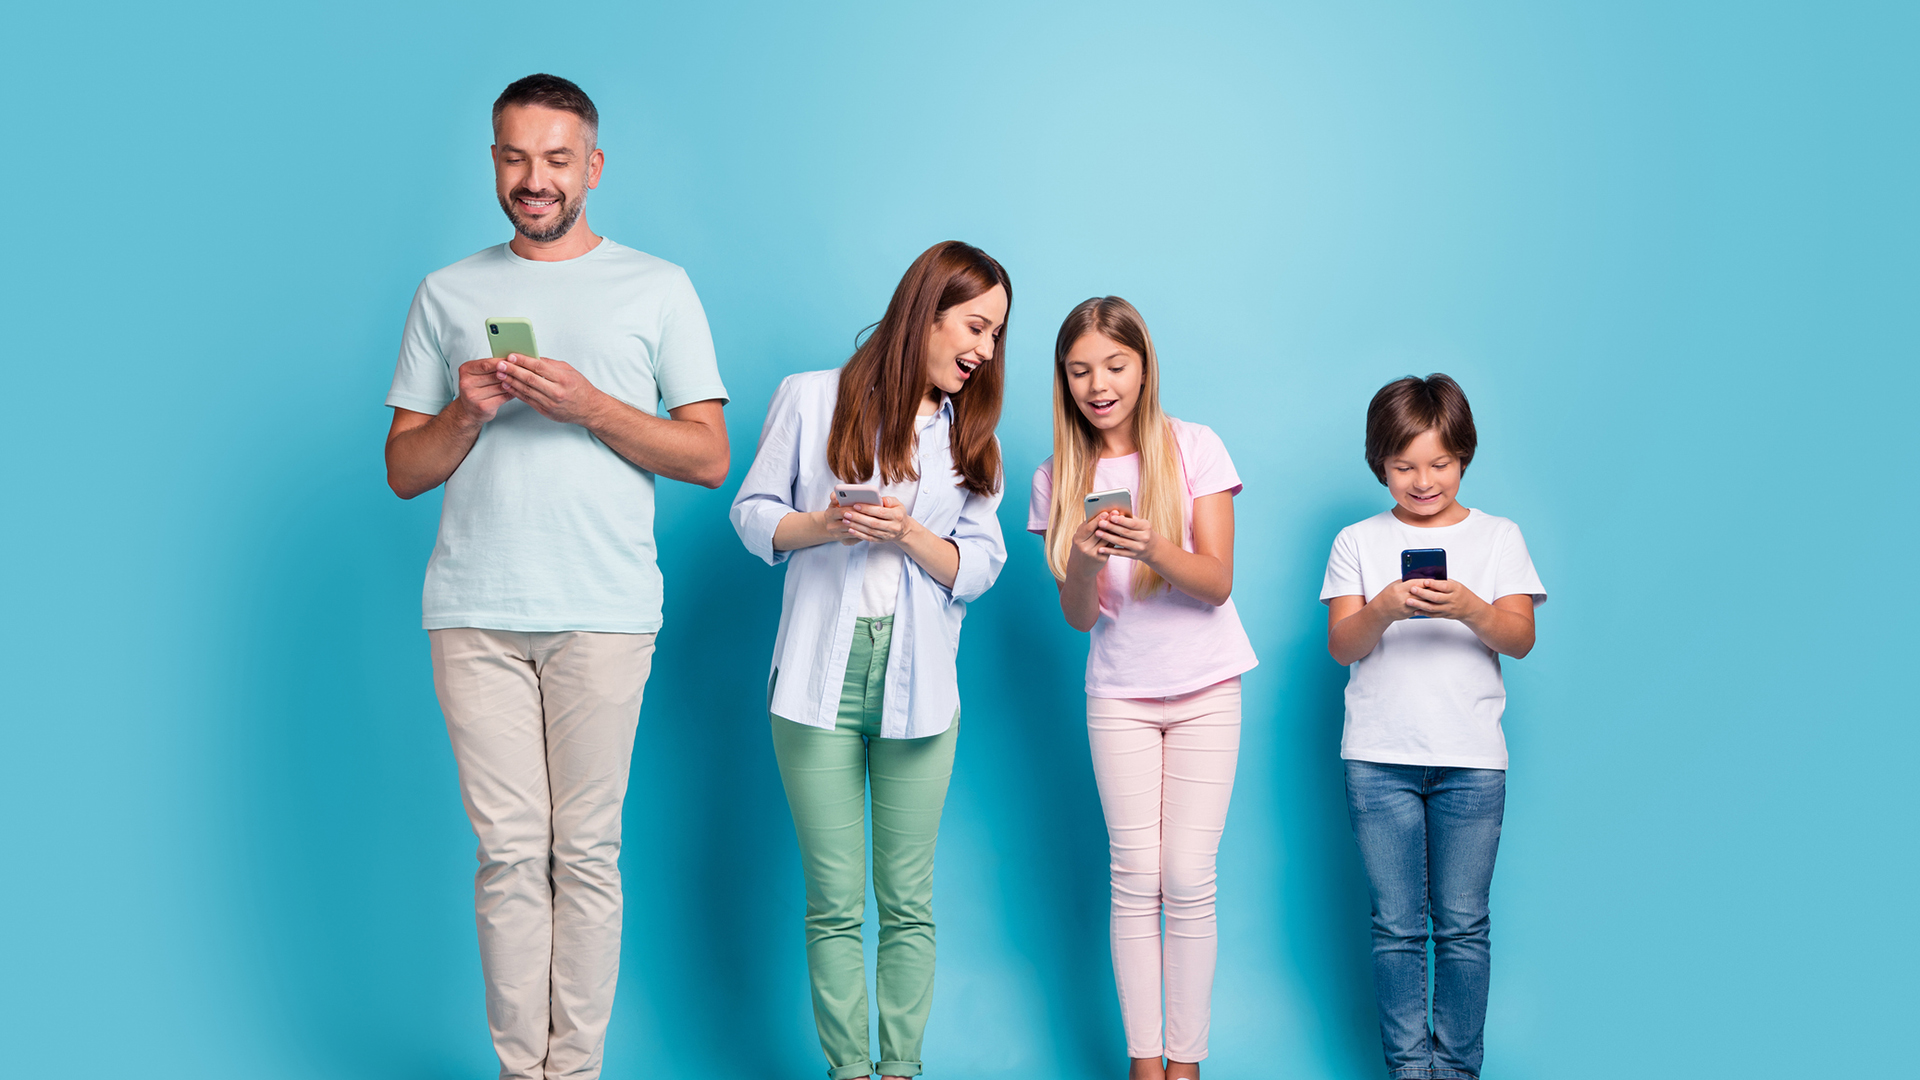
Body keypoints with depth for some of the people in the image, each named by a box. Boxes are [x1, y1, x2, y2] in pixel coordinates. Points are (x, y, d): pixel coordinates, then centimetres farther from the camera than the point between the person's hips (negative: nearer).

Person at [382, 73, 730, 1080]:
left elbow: (709, 458, 5)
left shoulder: (657, 288, 10)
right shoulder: (448, 294, 15)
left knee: (586, 852, -1)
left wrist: (589, 405, -9)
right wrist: (468, 410, -6)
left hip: (602, 612, -1)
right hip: (474, 612, 1)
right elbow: (403, 470, 14)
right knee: (508, 850, 0)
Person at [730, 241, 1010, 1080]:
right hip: (820, 679, -2)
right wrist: (821, 525, -15)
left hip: (917, 685, 2)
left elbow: (980, 568, 6)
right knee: (835, 902, 1)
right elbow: (753, 513, 4)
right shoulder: (811, 399, 3)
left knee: (907, 902, 4)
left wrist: (909, 534, -12)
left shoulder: (970, 433, 12)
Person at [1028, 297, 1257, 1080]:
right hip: (1118, 695, 1)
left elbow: (1218, 581, -8)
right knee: (1135, 880, -1)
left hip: (1205, 689, -1)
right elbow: (1078, 615, -2)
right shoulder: (1057, 479, 2)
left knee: (1189, 882, -4)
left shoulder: (1195, 449, -4)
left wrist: (1154, 549, -28)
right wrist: (1085, 559, -24)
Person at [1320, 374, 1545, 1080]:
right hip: (1379, 760, 0)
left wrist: (1470, 608, -22)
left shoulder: (1498, 538, 8)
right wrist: (1385, 609, -20)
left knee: (1462, 924, 2)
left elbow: (1521, 638, -2)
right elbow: (1342, 645, 0)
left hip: (1471, 758, 0)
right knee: (1396, 925, 2)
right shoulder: (1357, 544, 8)